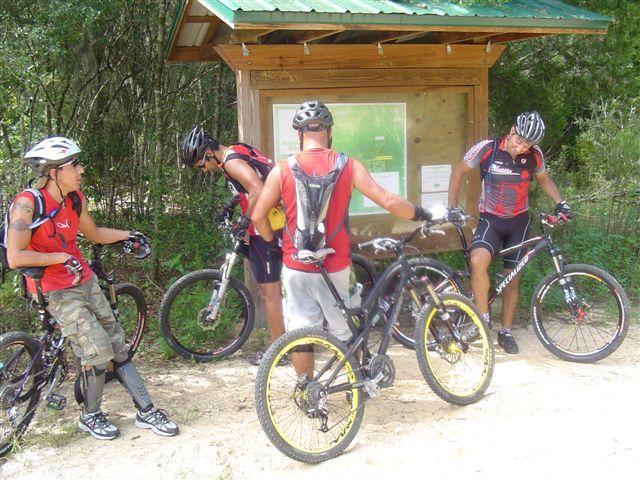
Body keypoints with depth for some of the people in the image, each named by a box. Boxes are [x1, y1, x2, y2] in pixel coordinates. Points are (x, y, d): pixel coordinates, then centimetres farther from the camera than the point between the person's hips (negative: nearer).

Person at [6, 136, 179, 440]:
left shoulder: (76, 199, 2)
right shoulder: (28, 203, -19)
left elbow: (94, 234, 21)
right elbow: (15, 257, -24)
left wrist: (128, 235, 13)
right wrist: (61, 257, -21)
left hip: (86, 283, 7)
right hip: (57, 293, -7)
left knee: (117, 346, 5)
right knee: (97, 351, -13)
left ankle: (147, 412, 12)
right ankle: (90, 416, 11)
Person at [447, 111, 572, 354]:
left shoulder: (534, 155, -8)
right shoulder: (487, 148, -16)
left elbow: (543, 179, 13)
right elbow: (459, 171, -4)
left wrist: (560, 202, -1)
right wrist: (452, 206, -8)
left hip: (519, 221, 3)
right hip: (491, 219, -3)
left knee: (512, 278, 8)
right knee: (478, 261, -31)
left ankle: (505, 332, 23)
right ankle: (484, 318, -15)